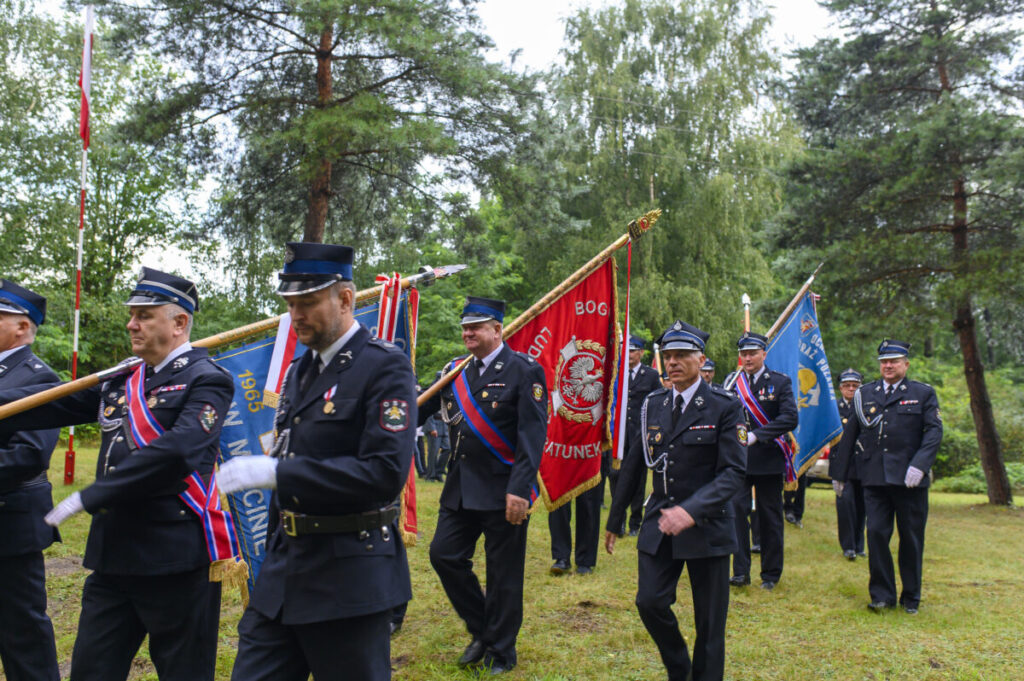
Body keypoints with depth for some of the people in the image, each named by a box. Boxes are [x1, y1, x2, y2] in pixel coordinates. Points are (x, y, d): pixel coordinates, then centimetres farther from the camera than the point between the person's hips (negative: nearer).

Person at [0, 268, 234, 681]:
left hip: (176, 560, -7)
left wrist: (89, 497, -22)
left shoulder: (205, 380, -11)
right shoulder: (120, 381, 13)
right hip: (114, 555, 7)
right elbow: (48, 409, 11)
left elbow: (176, 451, -24)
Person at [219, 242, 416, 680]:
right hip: (284, 574, 8)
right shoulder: (299, 370, 13)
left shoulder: (385, 367, -13)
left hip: (350, 579, -7)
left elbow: (386, 472, -23)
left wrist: (275, 471, -25)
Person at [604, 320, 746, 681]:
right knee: (650, 602, -2)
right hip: (659, 524, 4)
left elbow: (734, 471, -16)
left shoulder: (725, 407, -8)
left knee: (709, 619, 5)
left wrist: (691, 510, -30)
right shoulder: (652, 405, 5)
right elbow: (633, 465, 12)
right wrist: (615, 520, 15)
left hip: (707, 526, -3)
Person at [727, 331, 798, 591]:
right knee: (735, 508, -10)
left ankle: (771, 574, 21)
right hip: (737, 459, 1)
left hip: (768, 460, -1)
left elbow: (790, 418, -12)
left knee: (769, 517, 7)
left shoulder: (780, 382, -1)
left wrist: (756, 435, -21)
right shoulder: (732, 383, 4)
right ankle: (741, 571, 1)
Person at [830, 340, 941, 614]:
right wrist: (840, 473, 11)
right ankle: (882, 594, 10)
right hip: (874, 477, 1)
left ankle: (911, 597, 22)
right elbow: (850, 434, 11)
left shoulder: (923, 393, 5)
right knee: (876, 533, -3)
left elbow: (934, 431, -4)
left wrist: (920, 465, -19)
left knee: (911, 538, 7)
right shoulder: (865, 393, 11)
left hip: (909, 478, -1)